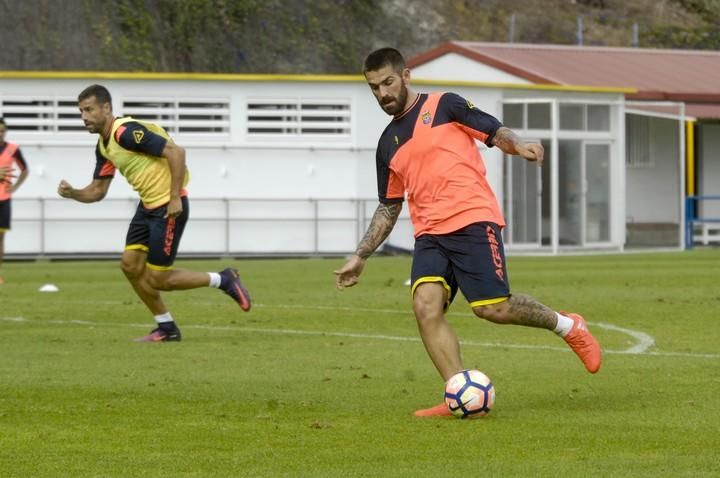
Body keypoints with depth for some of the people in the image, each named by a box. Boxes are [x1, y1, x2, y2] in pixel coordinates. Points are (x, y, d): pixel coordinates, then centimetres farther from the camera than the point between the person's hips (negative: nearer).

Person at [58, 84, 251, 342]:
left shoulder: (127, 132, -21)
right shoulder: (103, 147, 9)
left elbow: (176, 152, -25)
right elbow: (98, 190, 14)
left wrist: (175, 197, -25)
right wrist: (72, 193, -7)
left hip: (169, 206, -9)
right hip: (148, 205, 9)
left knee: (156, 279, -6)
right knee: (130, 264, 4)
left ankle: (223, 280, 10)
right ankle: (167, 329, 15)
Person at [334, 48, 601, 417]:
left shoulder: (443, 106, 5)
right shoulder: (388, 143, 20)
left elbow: (495, 132, 1)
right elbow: (388, 208, 28)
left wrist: (518, 146, -23)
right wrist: (360, 256, 22)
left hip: (473, 220, -5)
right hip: (429, 234, 5)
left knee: (493, 309, -15)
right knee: (425, 305, -20)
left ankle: (566, 326, 14)